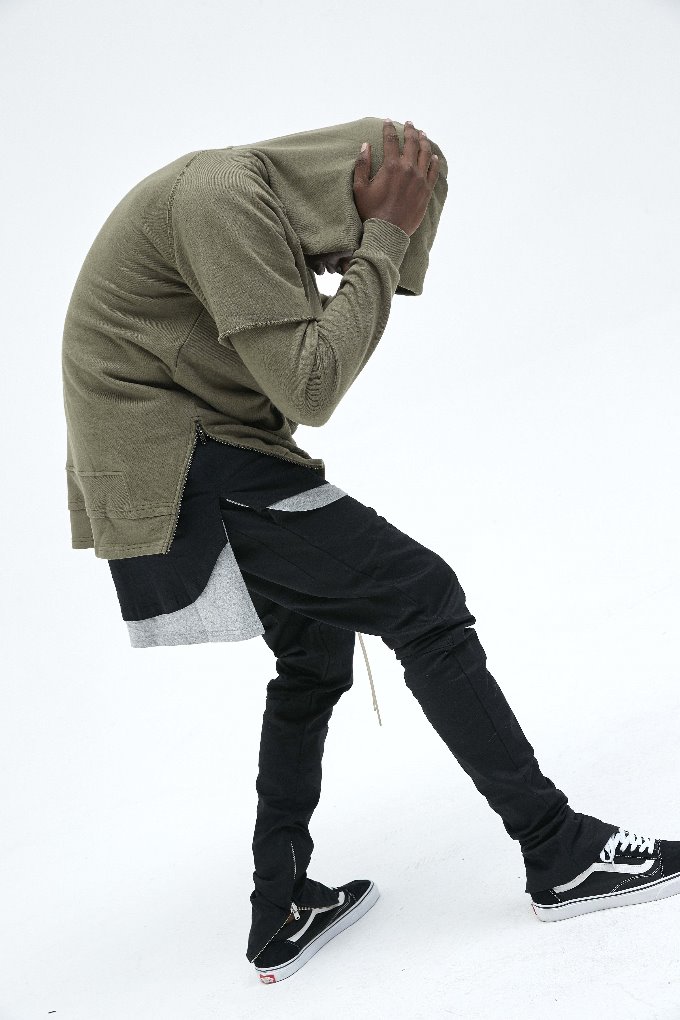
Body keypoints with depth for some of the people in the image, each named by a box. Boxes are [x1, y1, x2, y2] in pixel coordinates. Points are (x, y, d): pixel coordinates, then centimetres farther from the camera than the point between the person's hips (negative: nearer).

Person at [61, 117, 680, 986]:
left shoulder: (252, 206, 16)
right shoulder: (226, 193, -17)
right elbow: (310, 391, -20)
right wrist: (382, 239, -15)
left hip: (203, 465, 11)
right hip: (190, 472, -11)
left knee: (314, 654, 17)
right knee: (423, 599, -11)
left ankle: (282, 915, 23)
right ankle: (561, 852, -3)